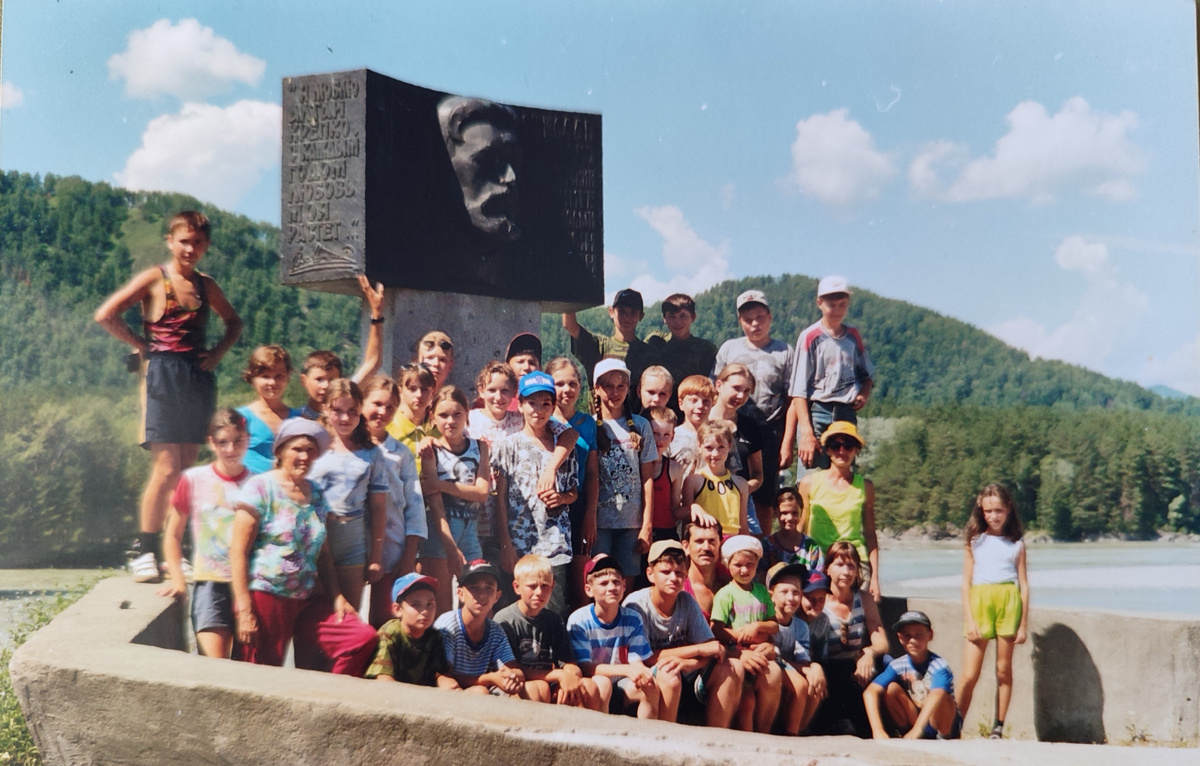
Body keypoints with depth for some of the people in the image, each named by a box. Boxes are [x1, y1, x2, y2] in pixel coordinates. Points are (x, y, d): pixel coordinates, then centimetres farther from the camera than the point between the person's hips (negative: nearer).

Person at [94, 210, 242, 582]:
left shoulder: (206, 285, 12)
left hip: (198, 379, 5)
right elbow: (105, 315, -10)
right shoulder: (154, 279, -2)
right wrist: (141, 345, -5)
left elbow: (234, 322, 27)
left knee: (187, 469, 6)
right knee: (167, 469, -11)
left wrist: (218, 352, 10)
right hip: (163, 376, -5)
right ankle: (144, 551, -2)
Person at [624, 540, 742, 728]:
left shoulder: (687, 602, 2)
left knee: (732, 667, -12)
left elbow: (711, 652, -4)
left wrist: (690, 663, -28)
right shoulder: (636, 604, -14)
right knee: (669, 673, -35)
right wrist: (699, 650, -19)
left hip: (684, 684, 6)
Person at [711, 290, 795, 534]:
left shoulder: (784, 352, 6)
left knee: (765, 502, 2)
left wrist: (787, 443, -4)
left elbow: (792, 401, 2)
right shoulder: (729, 349, 11)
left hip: (770, 432, -1)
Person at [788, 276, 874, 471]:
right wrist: (806, 432, -15)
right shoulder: (810, 337, -4)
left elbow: (868, 374, 25)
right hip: (817, 414, -5)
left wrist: (864, 393, 2)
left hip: (847, 414, 5)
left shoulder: (853, 336, 10)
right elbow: (799, 391, -8)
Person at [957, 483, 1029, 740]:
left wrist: (1024, 624, 4)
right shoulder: (975, 541, 9)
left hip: (1009, 602, 1)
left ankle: (998, 728, 14)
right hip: (980, 601, -1)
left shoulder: (1016, 544, 9)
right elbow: (966, 582, 7)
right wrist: (968, 619, -2)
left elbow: (1024, 584, 9)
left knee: (1004, 670, 5)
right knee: (969, 675, -5)